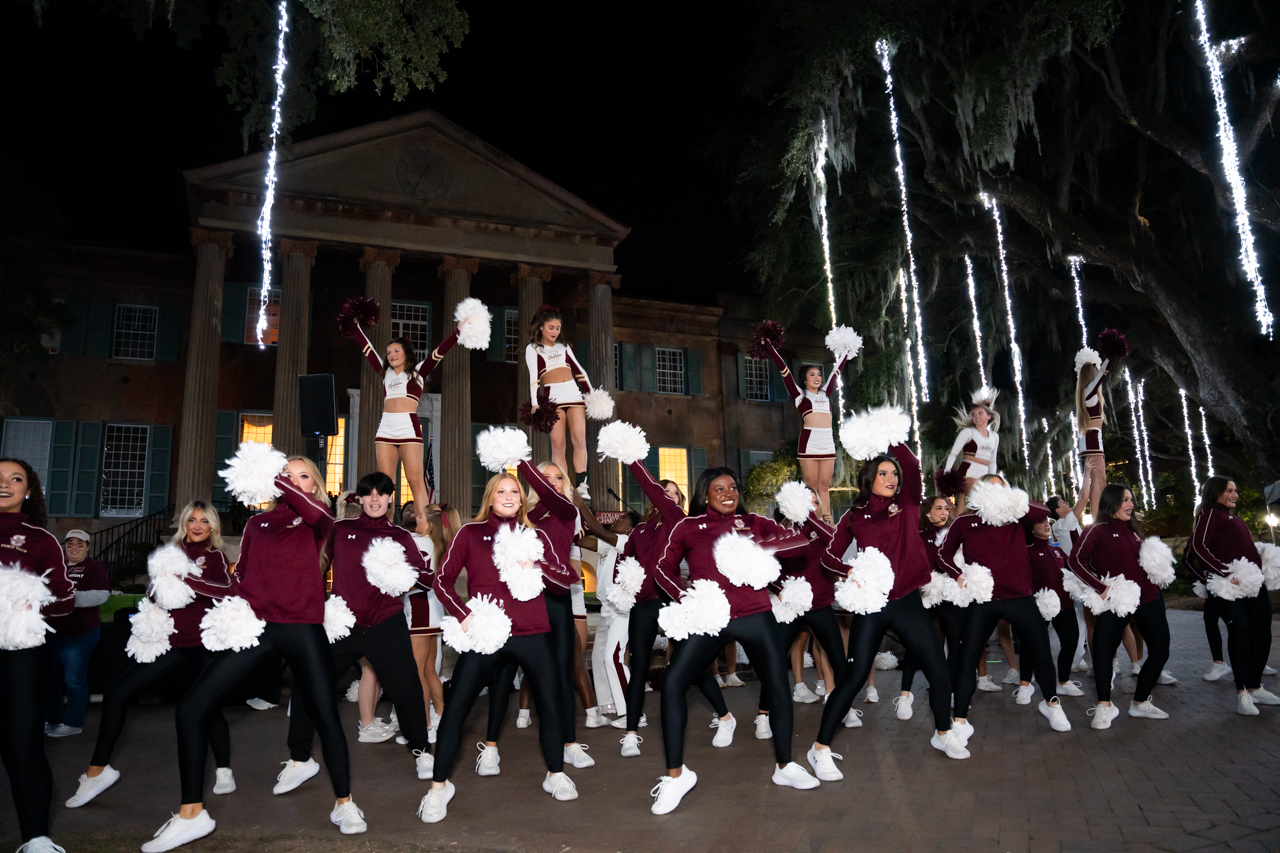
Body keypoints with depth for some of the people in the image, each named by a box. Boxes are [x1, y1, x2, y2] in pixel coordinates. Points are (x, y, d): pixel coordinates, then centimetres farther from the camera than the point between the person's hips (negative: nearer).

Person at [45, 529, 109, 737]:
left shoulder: (94, 567, -6)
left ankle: (73, 723, 10)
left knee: (74, 679, -1)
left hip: (79, 633, -7)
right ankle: (52, 719, 29)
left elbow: (101, 595, -18)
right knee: (52, 677, 15)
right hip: (54, 631, 7)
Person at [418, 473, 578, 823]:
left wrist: (536, 565, -13)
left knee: (549, 704, 7)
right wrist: (463, 615, -13)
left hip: (532, 634, 2)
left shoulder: (536, 536, 8)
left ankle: (555, 774, 29)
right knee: (455, 707, -1)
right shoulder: (470, 533, 3)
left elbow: (567, 578, 4)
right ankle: (439, 787, 18)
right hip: (484, 633, -1)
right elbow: (442, 579, 0)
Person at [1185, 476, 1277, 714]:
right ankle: (1242, 692, -13)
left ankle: (1255, 687, 21)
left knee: (1261, 632, 7)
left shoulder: (1236, 519, 24)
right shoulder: (1210, 514, -2)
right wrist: (1225, 572, -19)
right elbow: (1198, 547, -14)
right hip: (1228, 586, -8)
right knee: (1239, 627, -19)